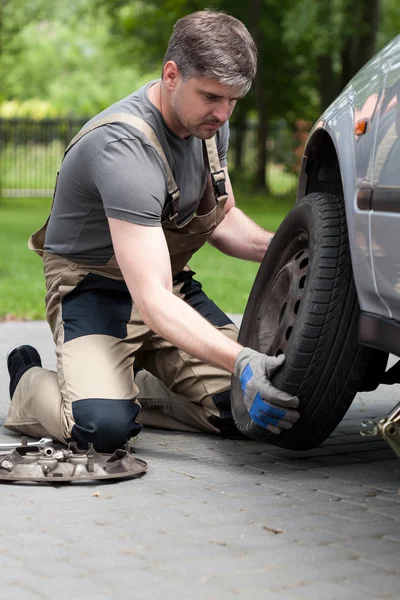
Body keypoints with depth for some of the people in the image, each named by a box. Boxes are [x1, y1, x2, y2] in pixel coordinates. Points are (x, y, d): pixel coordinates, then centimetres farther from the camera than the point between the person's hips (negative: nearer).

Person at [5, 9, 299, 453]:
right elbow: (151, 299, -36)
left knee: (248, 411, -11)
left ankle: (128, 387, 12)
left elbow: (221, 218, 15)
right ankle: (29, 382, 3)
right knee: (104, 428, -31)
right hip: (96, 289, -7)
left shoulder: (208, 121, -3)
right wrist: (239, 359, -47)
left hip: (173, 282, 7)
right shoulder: (124, 147, -31)